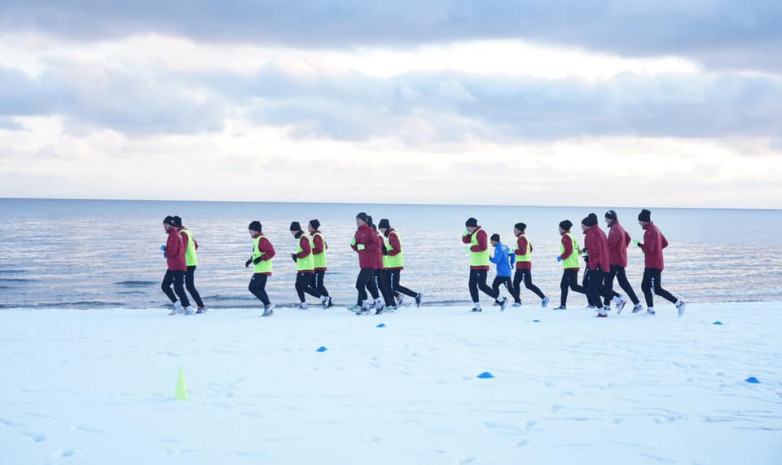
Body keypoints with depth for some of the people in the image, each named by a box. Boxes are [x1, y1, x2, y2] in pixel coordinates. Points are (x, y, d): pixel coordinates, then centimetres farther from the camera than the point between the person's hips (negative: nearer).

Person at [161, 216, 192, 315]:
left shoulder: (173, 235, -14)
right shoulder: (174, 234, 18)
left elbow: (172, 251, -22)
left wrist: (164, 249, -4)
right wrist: (166, 253, 10)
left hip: (177, 267, -10)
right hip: (172, 267, 10)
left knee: (178, 288, -10)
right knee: (165, 286, 12)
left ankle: (188, 309, -7)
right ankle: (178, 305, 12)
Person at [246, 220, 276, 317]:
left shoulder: (262, 240, -16)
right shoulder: (256, 239, 16)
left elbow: (271, 252, -22)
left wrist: (261, 258, -24)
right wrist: (250, 260, 19)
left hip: (262, 269, -10)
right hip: (259, 269, 10)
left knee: (252, 287, -11)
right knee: (260, 289, 11)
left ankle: (268, 304, -10)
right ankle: (268, 309, 12)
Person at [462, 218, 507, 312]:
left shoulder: (480, 233, -15)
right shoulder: (474, 234, 15)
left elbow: (483, 247, -25)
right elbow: (465, 241, 25)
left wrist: (471, 248, -16)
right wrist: (465, 233, 5)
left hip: (481, 265, -10)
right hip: (474, 265, 10)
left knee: (482, 286, -11)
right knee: (472, 285, 7)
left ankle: (501, 300, -2)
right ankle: (477, 306, 10)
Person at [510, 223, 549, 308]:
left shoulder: (521, 238, -14)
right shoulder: (524, 237, 18)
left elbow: (522, 251, -24)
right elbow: (530, 249, 28)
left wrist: (514, 252, -10)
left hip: (524, 265, -10)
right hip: (520, 265, 10)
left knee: (528, 284, -9)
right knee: (516, 283, 8)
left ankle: (543, 298, -5)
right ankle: (517, 301, 7)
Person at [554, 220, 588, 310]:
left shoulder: (566, 237, -10)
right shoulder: (572, 237, 18)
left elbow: (568, 250, -20)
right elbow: (577, 251, 20)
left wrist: (561, 257, -8)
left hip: (570, 266, -10)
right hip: (574, 265, 10)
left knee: (574, 286, -11)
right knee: (563, 285, 12)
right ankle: (563, 305, 12)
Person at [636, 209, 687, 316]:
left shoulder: (650, 231, -18)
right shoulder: (655, 229, 14)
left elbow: (649, 249, -24)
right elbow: (665, 243, 22)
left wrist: (640, 245, -8)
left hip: (653, 266, -10)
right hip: (650, 265, 10)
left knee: (657, 289, -9)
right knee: (645, 286, 12)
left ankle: (679, 303, -8)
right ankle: (650, 310, 12)